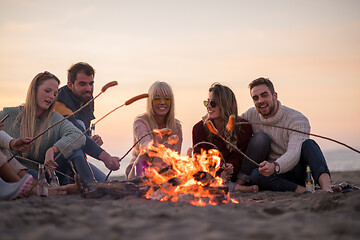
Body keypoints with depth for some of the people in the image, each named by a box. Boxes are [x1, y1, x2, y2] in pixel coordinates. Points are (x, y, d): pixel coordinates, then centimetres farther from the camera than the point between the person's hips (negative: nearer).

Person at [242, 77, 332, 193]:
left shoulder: (297, 119, -15)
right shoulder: (251, 115, 2)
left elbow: (294, 153, -29)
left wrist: (275, 167, -51)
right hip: (278, 176, 3)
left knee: (308, 144, -32)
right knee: (255, 175, -30)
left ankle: (326, 186, -52)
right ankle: (305, 191, -35)